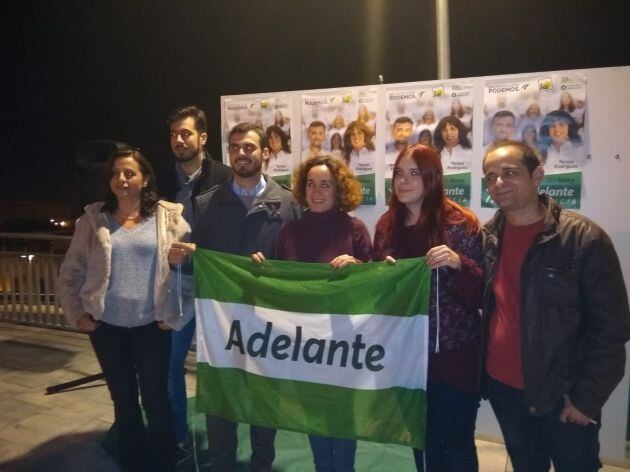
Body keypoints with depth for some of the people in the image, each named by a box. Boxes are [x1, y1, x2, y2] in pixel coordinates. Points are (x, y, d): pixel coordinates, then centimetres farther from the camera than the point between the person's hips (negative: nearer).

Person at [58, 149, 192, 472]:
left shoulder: (169, 218, -4)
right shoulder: (93, 219, 2)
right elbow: (70, 273, 8)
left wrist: (176, 316, -8)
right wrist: (77, 314, 1)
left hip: (151, 326, -2)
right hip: (107, 327, 2)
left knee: (156, 401, 8)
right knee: (124, 402, 16)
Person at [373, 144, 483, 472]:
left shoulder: (459, 223, -10)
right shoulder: (387, 225, 4)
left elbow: (480, 291, -10)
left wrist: (458, 263, -27)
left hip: (453, 353, -4)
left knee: (457, 442, 8)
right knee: (422, 440, 18)